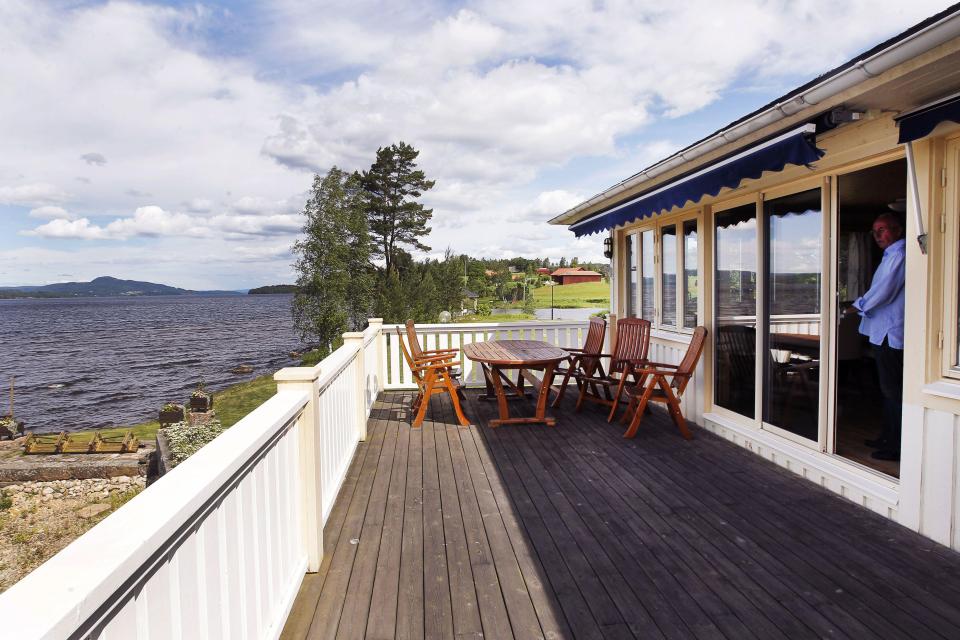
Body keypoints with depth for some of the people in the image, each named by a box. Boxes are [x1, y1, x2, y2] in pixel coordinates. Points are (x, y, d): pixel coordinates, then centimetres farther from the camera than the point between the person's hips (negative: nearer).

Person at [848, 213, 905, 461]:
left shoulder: (899, 255, -14)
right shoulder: (892, 255, 18)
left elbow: (883, 292, -18)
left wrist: (858, 306, -6)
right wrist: (862, 304, 10)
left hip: (890, 333, -11)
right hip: (885, 332, 11)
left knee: (893, 391, -4)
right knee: (889, 389, 17)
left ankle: (896, 447, 3)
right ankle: (887, 438, 27)